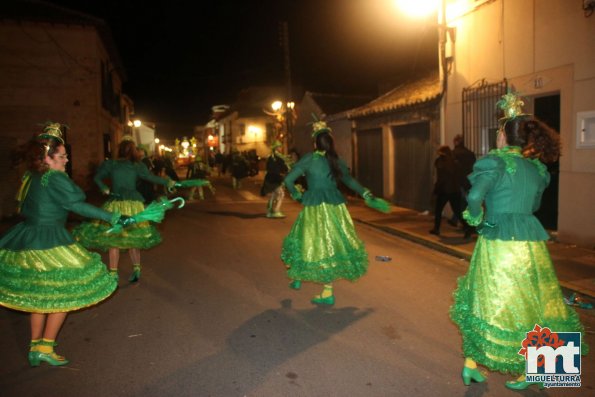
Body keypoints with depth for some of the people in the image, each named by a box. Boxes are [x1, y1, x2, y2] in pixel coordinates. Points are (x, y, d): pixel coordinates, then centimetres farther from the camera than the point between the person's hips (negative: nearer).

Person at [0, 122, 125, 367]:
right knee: (64, 293, 4)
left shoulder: (29, 177, 10)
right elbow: (77, 205, -19)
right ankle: (46, 347, 9)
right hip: (49, 246, -9)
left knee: (38, 295, 18)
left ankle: (35, 346, 25)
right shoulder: (54, 178, -15)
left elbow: (22, 208, 19)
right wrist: (110, 217, -15)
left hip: (26, 242, 9)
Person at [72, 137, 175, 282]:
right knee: (133, 238, 12)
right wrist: (168, 182, 3)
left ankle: (113, 273, 7)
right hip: (134, 204, 1)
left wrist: (104, 189, 9)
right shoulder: (137, 165, -2)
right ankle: (136, 269, 14)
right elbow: (151, 177, -6)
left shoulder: (110, 164, 0)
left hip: (115, 205, -1)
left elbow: (97, 177, -4)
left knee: (113, 239, 5)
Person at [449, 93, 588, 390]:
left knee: (486, 303, 10)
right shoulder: (537, 168, 9)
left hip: (498, 242, -4)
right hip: (531, 241, 5)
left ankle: (471, 364, 21)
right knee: (530, 306, 15)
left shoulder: (496, 161, -10)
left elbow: (474, 195, -23)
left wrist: (476, 218, -6)